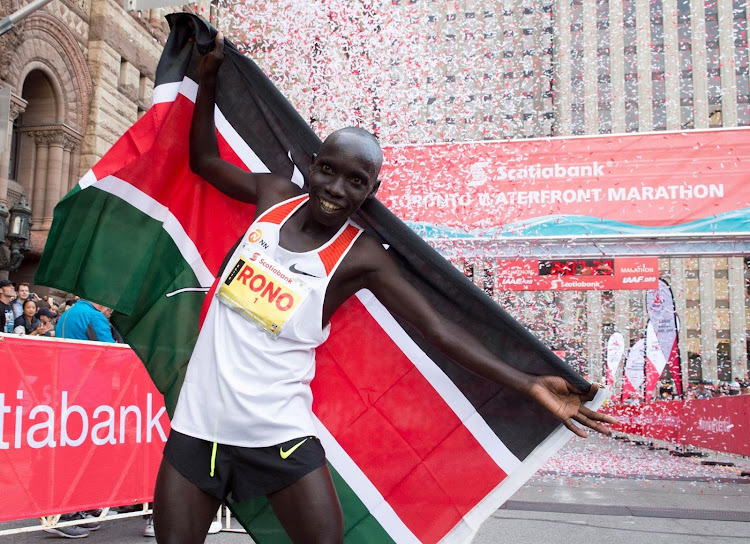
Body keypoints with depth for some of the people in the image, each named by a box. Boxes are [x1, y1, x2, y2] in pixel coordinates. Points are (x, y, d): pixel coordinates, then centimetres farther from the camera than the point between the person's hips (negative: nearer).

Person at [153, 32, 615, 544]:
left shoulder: (360, 256, -8)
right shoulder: (275, 195, 1)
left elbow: (437, 327, -11)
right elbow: (203, 160, 17)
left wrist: (531, 384, -17)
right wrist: (209, 77, 13)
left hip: (277, 431, -3)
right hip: (196, 420, 3)